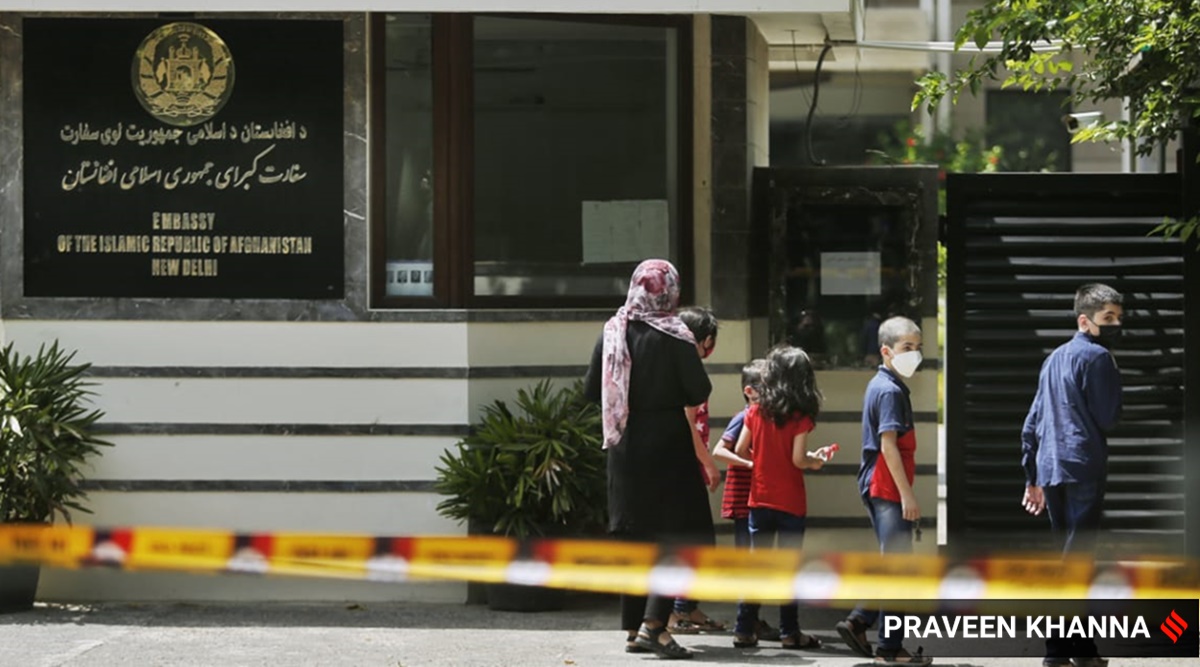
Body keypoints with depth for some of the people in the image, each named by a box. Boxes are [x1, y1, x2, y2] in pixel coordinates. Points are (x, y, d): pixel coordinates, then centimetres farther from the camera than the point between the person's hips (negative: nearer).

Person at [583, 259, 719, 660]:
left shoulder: (612, 333, 1)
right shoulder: (674, 337, -12)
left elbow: (591, 390, 6)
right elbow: (699, 393, -12)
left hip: (624, 448, 5)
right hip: (668, 448, -5)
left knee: (634, 536, 12)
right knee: (680, 536, -1)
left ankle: (633, 628, 13)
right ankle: (653, 624, -13)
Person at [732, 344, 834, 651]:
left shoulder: (755, 412, -2)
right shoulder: (801, 418, -11)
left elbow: (740, 451, 1)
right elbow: (798, 459, -17)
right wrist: (817, 460, 3)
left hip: (759, 501, 3)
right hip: (790, 502, -3)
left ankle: (744, 630, 8)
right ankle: (789, 632, 5)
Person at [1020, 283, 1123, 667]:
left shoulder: (1054, 359, 20)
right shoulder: (1097, 357, -6)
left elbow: (1031, 424, 20)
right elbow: (1108, 419, -9)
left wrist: (1033, 478, 22)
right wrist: (1115, 379, 7)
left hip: (1050, 470, 8)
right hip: (1083, 468, -8)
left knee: (1069, 557, 14)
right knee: (1074, 559, -9)